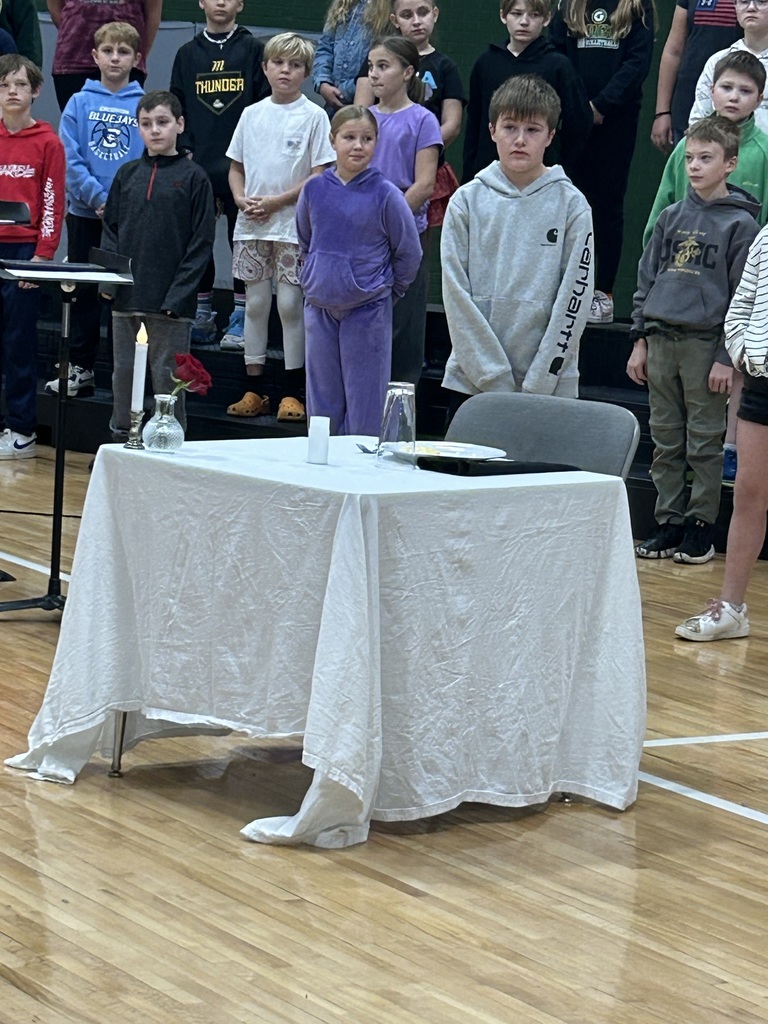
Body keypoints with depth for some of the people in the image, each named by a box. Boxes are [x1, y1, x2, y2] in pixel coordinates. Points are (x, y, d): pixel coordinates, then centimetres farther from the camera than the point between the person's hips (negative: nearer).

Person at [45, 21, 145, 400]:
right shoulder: (80, 103, 2)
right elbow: (70, 158, -5)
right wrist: (98, 198, -14)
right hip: (85, 213, 1)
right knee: (84, 291, 8)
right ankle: (80, 369, 16)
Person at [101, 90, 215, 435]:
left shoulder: (193, 177, -2)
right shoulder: (127, 174, 11)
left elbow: (201, 243, -5)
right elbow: (110, 230, 14)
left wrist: (178, 295, -13)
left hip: (171, 302, -4)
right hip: (125, 296, 4)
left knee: (167, 376, -1)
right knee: (124, 374, 10)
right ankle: (121, 439, 19)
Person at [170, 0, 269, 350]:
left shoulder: (253, 49, 3)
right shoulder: (188, 54, 10)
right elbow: (176, 105, 12)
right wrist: (184, 149, 0)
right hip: (198, 164, 3)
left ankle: (241, 319, 7)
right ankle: (202, 315, 16)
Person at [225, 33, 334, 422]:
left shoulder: (313, 116, -3)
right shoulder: (252, 114, 10)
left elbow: (321, 176, -8)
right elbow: (235, 167, 15)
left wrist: (278, 201, -14)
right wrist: (242, 199, -4)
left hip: (293, 225, -4)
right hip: (251, 226, 4)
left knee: (290, 303, -3)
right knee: (255, 303, 7)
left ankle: (293, 392, 3)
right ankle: (253, 389, 13)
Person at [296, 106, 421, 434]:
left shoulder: (385, 194, -9)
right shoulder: (314, 189, 1)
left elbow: (410, 253, 0)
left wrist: (387, 290, 6)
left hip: (368, 311, -3)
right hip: (319, 308, 3)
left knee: (364, 409, 1)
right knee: (322, 399, 11)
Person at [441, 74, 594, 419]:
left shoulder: (571, 205, 1)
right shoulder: (467, 201, 4)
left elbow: (574, 297, -3)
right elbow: (456, 292, -1)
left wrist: (538, 384, -9)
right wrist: (493, 378, -8)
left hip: (549, 387, -1)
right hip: (471, 381, 1)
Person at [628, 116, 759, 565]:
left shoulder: (741, 224, -3)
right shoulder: (672, 217, 11)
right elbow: (647, 278, 15)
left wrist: (727, 358, -10)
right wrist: (641, 339, 9)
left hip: (706, 344, -5)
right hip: (661, 340, 5)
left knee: (704, 443, 0)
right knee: (666, 442, 8)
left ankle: (701, 525, 7)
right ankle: (669, 523, 15)